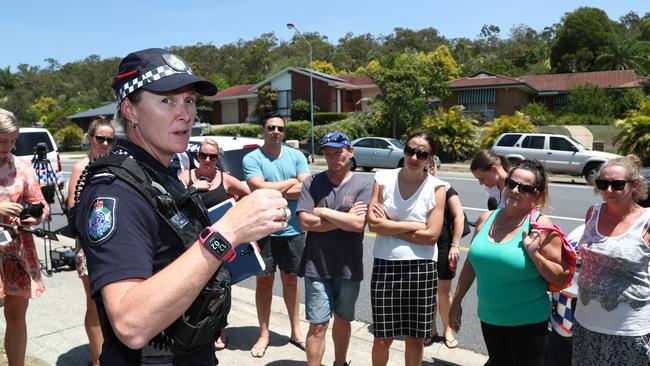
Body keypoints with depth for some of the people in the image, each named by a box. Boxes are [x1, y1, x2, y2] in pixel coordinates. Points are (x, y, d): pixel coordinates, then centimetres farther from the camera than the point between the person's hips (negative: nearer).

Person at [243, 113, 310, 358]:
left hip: (293, 230, 2)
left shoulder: (296, 156, 2)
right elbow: (259, 189, -20)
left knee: (291, 280, 15)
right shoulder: (252, 158, -6)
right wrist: (291, 182, -9)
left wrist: (272, 191, -15)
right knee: (264, 281, 10)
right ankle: (264, 334, 24)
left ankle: (296, 331, 29)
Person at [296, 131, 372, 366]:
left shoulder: (362, 186, -3)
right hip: (317, 267, -1)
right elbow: (305, 222, -12)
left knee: (342, 320, 19)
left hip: (349, 267, 1)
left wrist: (323, 211, -12)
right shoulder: (312, 183, -2)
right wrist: (345, 219, -13)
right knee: (318, 325, 1)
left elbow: (358, 224, -17)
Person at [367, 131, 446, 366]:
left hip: (421, 267, 0)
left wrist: (389, 226, -8)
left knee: (415, 338, 13)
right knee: (382, 338, 10)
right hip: (385, 265, 1)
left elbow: (432, 235, -11)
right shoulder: (383, 178, 0)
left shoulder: (436, 188, -3)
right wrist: (413, 226, -11)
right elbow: (373, 223, -10)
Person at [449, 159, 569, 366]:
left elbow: (561, 278, -11)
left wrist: (534, 253, -24)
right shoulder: (487, 219, 0)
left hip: (527, 322, -4)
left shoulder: (540, 226, -13)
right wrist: (457, 301, 13)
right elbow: (472, 262, 10)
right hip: (489, 318, 5)